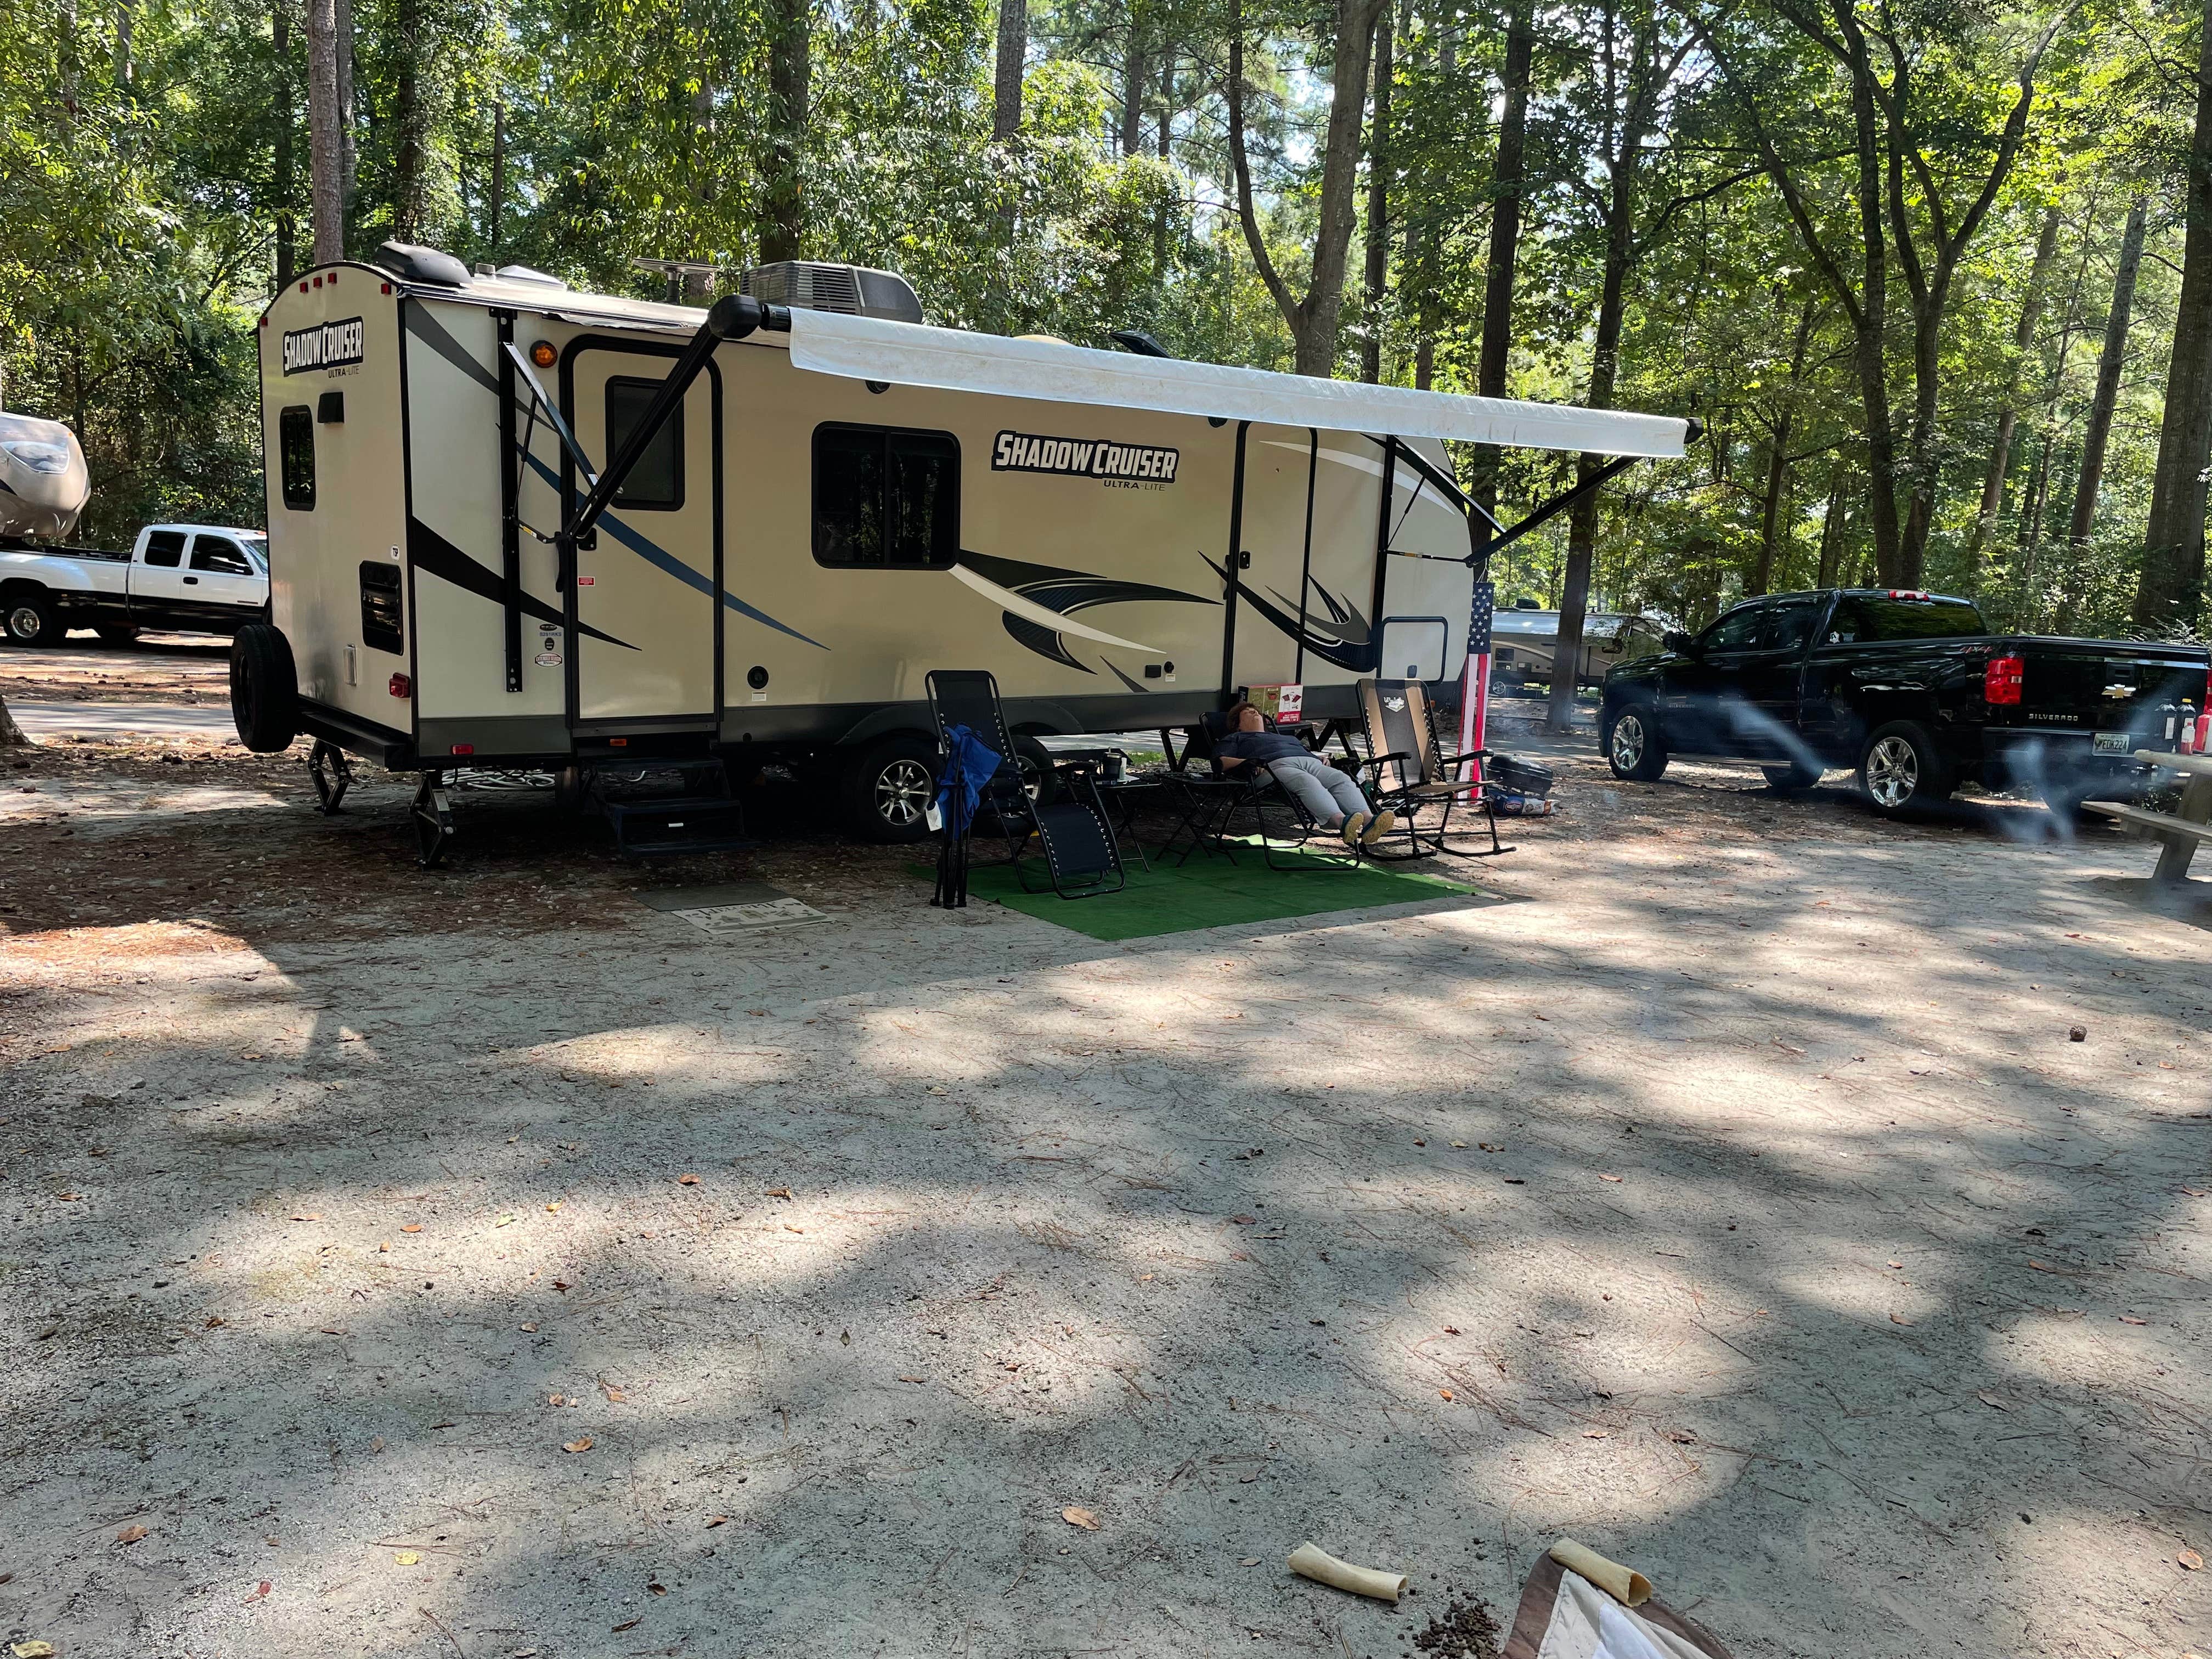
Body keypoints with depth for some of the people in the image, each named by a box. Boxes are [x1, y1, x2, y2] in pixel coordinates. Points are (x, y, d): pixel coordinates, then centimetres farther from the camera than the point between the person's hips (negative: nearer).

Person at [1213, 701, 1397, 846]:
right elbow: (1220, 762, 13)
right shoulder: (1235, 739, 33)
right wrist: (1246, 762, -7)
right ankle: (1341, 822, -65)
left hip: (1310, 762, 5)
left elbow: (1310, 752, 37)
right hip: (1276, 765, -5)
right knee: (1308, 782, -39)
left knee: (1342, 779, -28)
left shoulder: (1287, 737, 48)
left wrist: (1323, 759, 12)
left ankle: (1367, 821, -56)